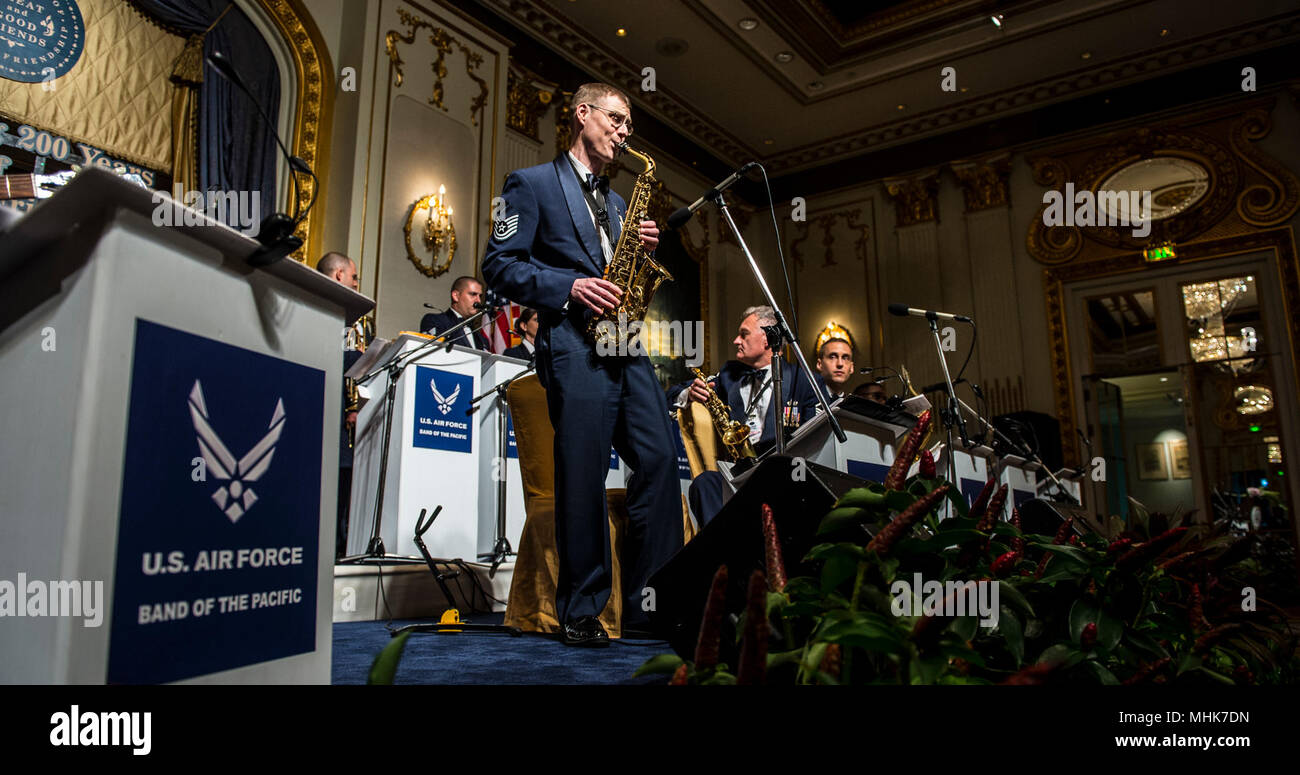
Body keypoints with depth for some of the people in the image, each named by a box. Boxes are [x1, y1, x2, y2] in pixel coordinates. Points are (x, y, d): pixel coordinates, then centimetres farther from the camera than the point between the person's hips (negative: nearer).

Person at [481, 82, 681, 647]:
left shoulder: (616, 202, 28)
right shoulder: (532, 184, 7)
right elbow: (500, 265, -3)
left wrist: (642, 251, 5)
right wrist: (570, 286, -16)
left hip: (625, 344, 6)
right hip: (574, 344, -6)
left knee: (660, 460, -5)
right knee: (583, 477, -6)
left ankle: (648, 601, 3)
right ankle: (579, 612, 7)